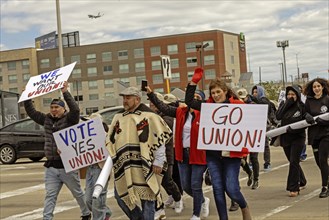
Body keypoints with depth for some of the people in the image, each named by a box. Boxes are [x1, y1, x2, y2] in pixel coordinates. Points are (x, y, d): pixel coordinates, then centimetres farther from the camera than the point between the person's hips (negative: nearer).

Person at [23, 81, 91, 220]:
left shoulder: (69, 119, -7)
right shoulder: (47, 120, 9)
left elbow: (75, 109, -26)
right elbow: (31, 112, 12)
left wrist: (65, 93, -32)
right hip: (51, 166, 4)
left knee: (78, 193, 13)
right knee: (50, 195, -1)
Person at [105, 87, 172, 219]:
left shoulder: (148, 116, -6)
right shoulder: (118, 118, 13)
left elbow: (160, 139, -8)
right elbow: (110, 141, 17)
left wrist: (158, 162, -10)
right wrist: (110, 159, 7)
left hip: (144, 166, -6)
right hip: (124, 167, 6)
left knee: (147, 198, 0)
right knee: (120, 195, 9)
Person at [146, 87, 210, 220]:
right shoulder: (181, 112, 4)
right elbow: (163, 107, 6)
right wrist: (150, 94, 1)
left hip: (198, 155, -6)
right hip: (183, 154, 6)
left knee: (195, 186, 1)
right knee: (185, 185, 12)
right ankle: (203, 201, 39)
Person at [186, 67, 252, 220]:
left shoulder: (237, 106, -3)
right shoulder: (209, 107, 7)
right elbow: (189, 101, 11)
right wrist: (194, 81, 5)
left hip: (231, 153, -4)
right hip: (213, 153, 4)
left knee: (231, 188, -6)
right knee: (218, 189, 5)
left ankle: (244, 208, 25)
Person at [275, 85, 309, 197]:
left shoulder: (301, 106, -5)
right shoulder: (283, 104, 5)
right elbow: (278, 117, -9)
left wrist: (293, 129, -22)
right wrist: (287, 104, -13)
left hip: (297, 137, -5)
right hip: (285, 138, 5)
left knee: (293, 162, -12)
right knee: (293, 162, 14)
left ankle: (294, 188, -9)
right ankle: (302, 182, 34)